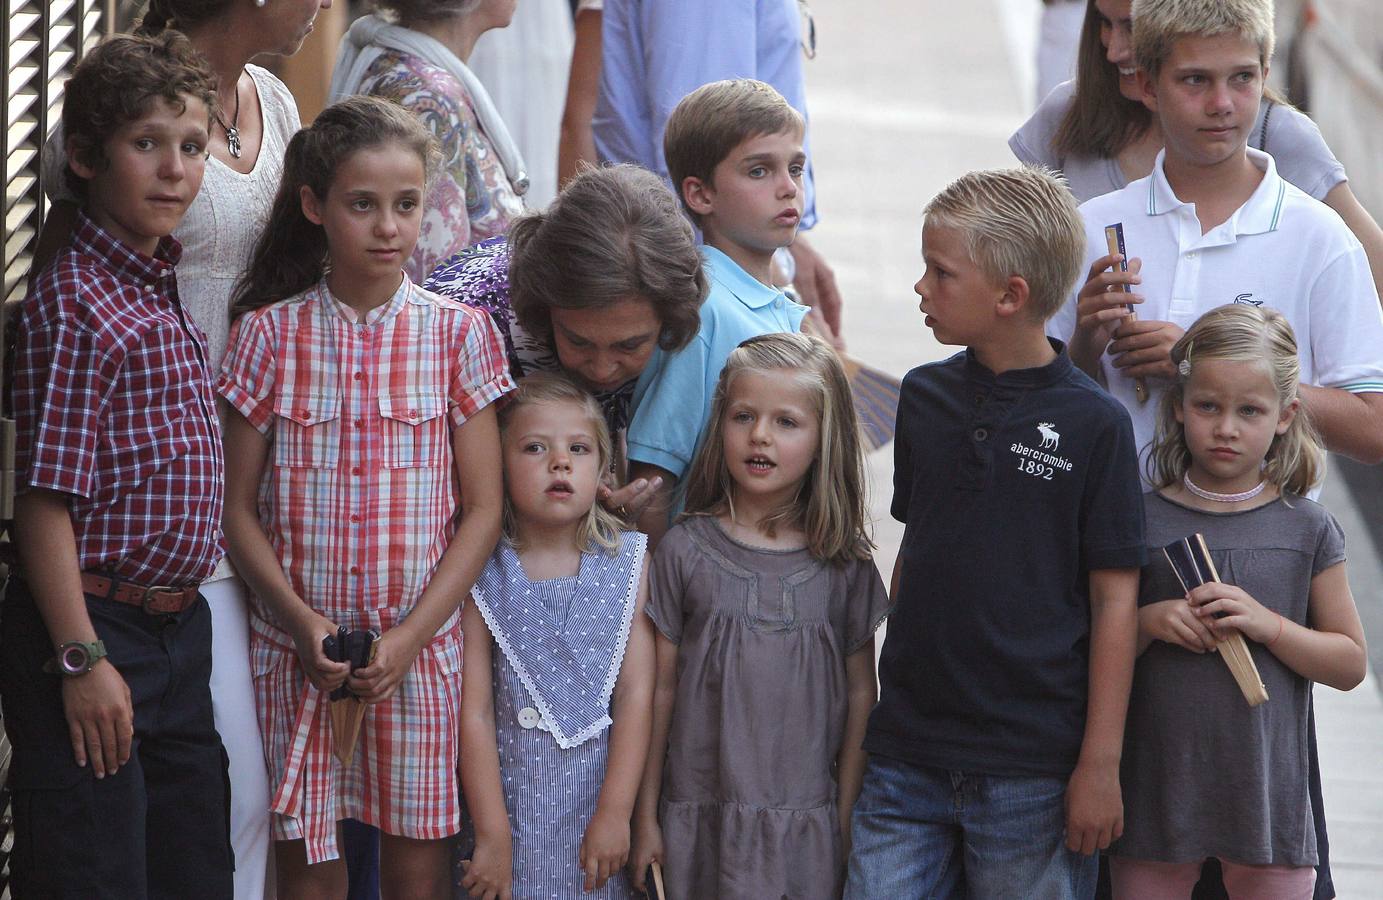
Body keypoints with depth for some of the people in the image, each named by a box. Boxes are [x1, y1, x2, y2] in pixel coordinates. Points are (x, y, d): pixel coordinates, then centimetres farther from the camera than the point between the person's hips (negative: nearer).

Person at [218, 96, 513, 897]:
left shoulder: (458, 335, 0)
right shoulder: (270, 335, 0)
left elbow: (482, 509, 0)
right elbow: (239, 507, 1)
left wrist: (411, 636, -10)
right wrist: (301, 621, -12)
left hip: (420, 645, 0)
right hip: (298, 645, 0)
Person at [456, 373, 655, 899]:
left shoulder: (627, 564, 1)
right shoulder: (483, 577, -5)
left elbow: (636, 694, -4)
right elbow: (474, 710, -7)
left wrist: (615, 812, -11)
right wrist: (493, 835, -11)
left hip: (598, 802, 1)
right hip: (512, 801, -1)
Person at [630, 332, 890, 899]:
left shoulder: (843, 564, 1)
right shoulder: (685, 551, -1)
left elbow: (860, 692, 6)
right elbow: (661, 688, 2)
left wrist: (848, 814, 3)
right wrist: (645, 815, 4)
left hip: (807, 821, 1)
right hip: (702, 820, -1)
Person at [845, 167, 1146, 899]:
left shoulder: (1093, 424, -8)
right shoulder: (924, 396, 7)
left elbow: (1114, 599, -6)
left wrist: (1100, 763, -8)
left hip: (1033, 767, -4)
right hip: (908, 753, 4)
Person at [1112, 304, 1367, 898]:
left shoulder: (1308, 531, 2)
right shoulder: (1141, 521, 1)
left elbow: (1350, 663, 3)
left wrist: (1267, 625, -12)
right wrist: (1148, 625, -14)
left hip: (1266, 798, 0)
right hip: (1155, 796, 0)